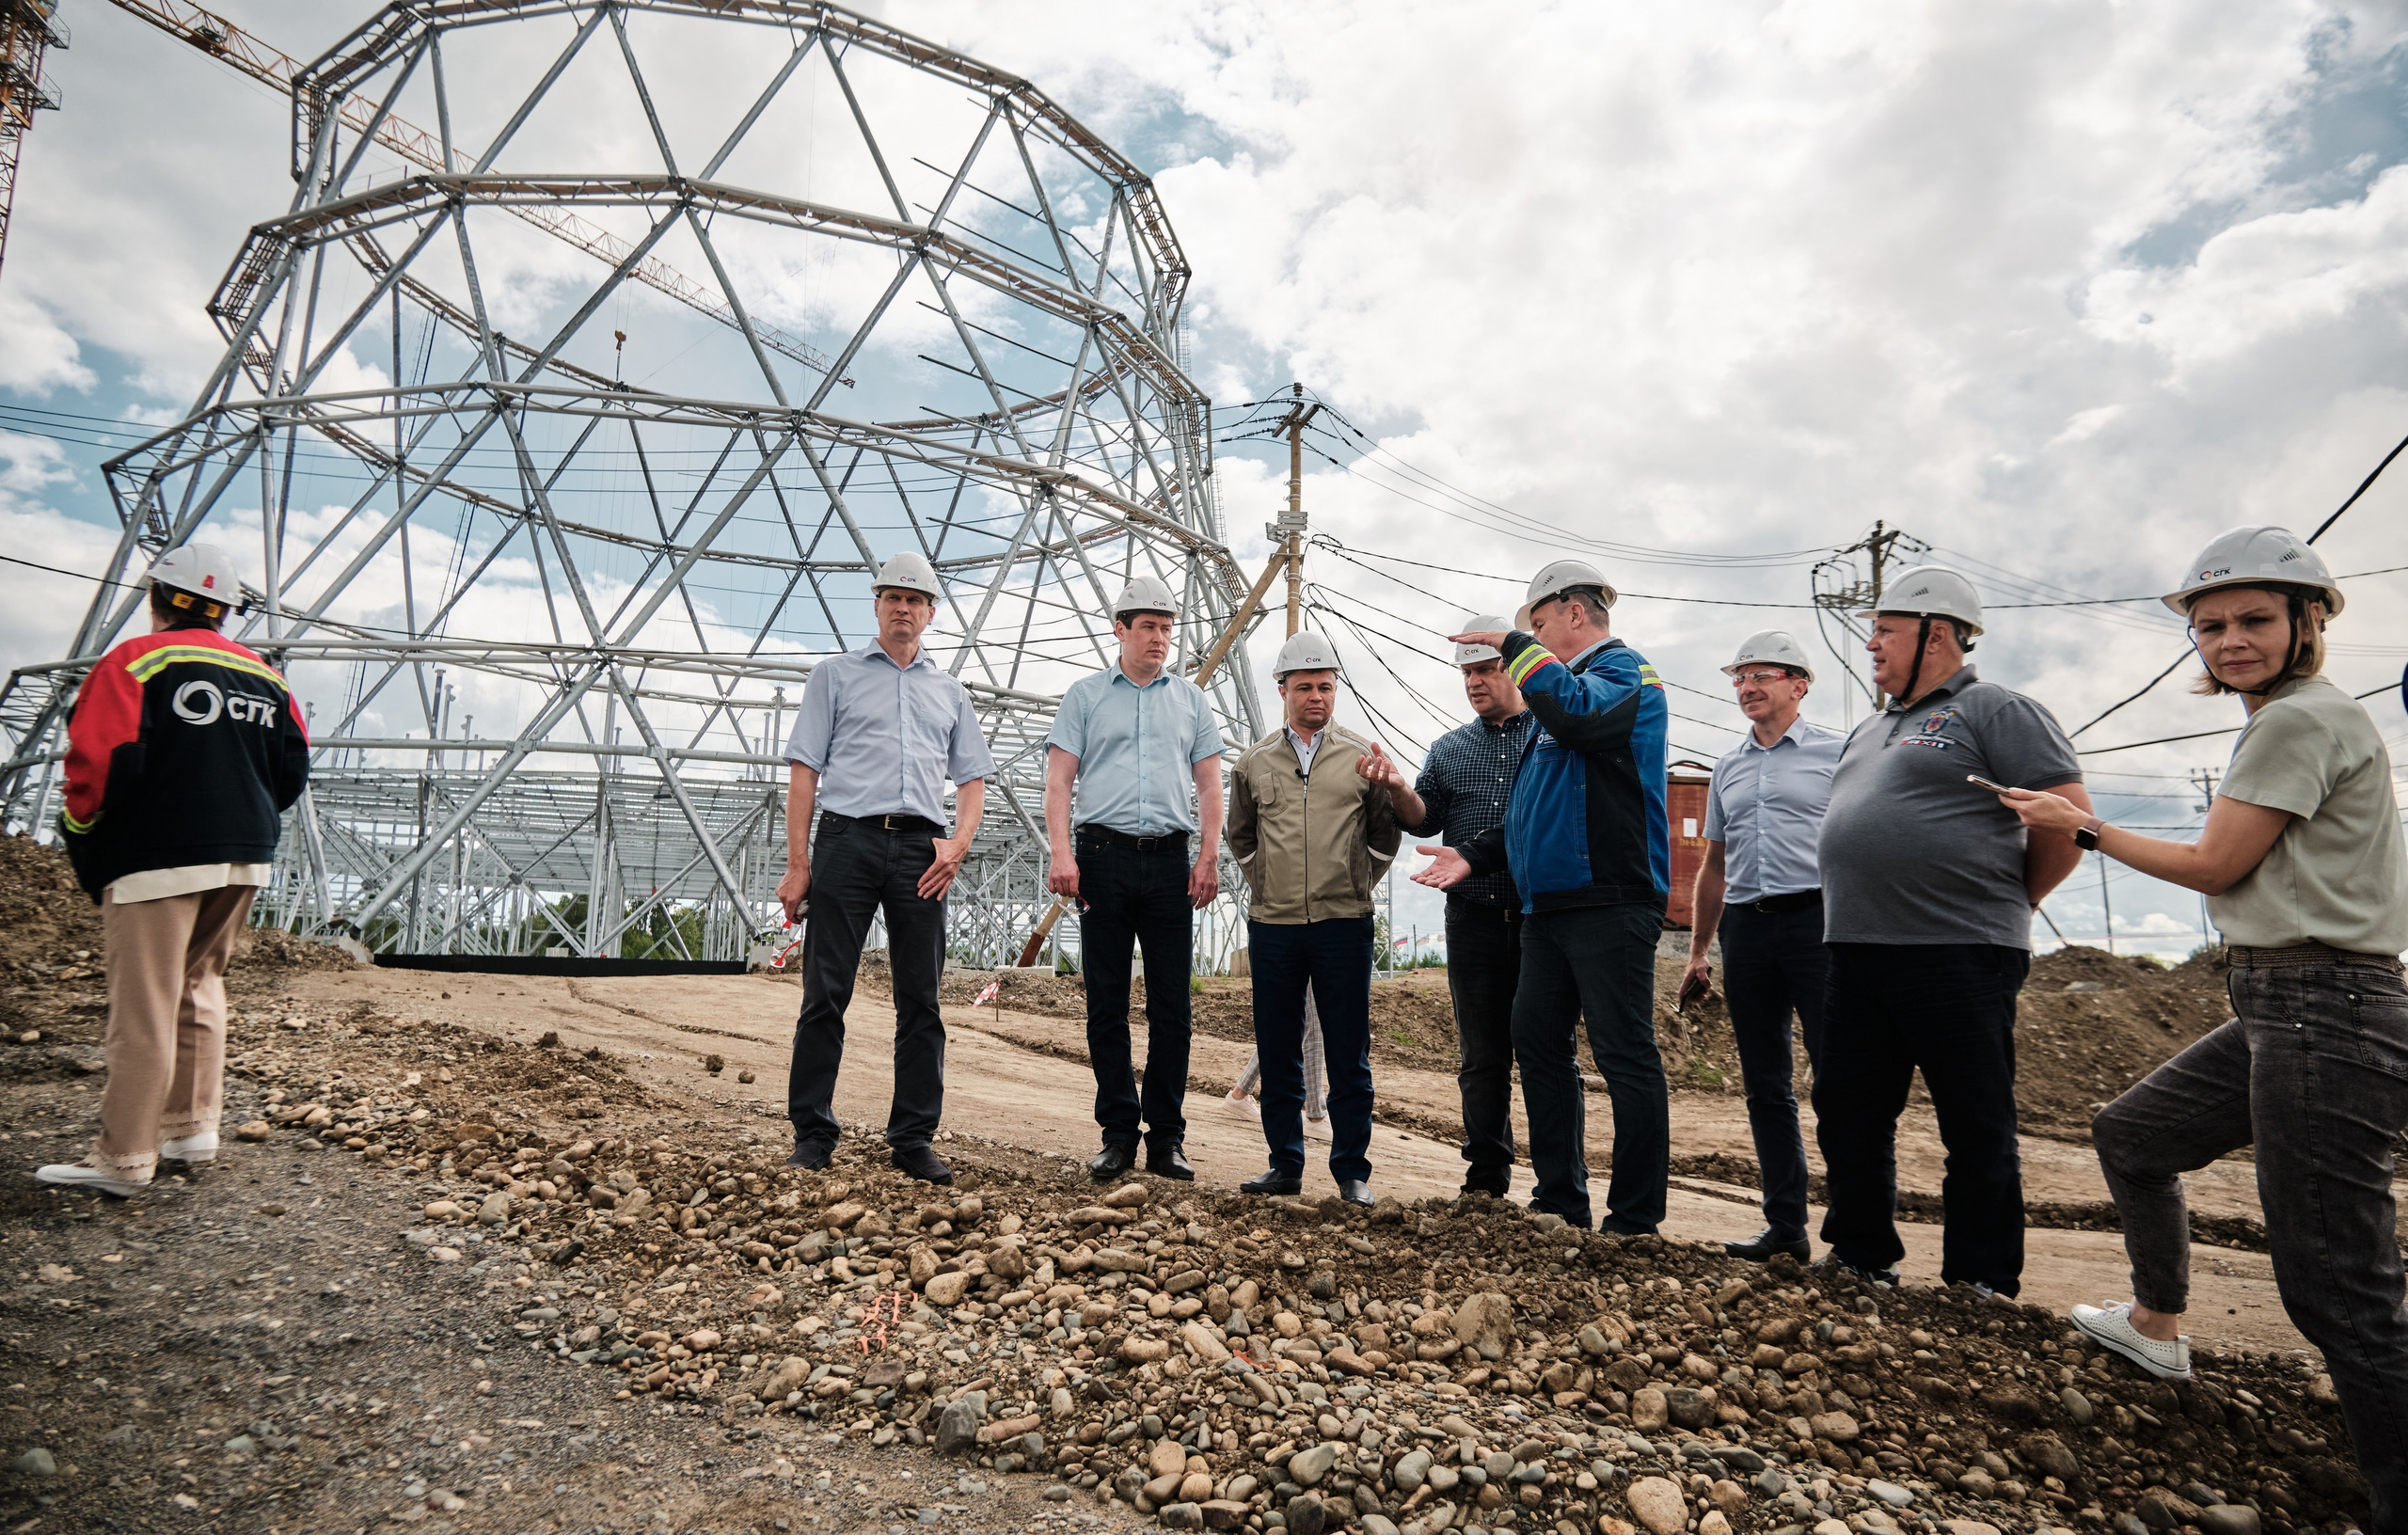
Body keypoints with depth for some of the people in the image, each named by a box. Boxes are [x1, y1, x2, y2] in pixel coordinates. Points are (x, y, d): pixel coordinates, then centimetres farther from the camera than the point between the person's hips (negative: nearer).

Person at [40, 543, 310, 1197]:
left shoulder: (136, 661, -7)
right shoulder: (266, 677, 11)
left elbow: (101, 767, -13)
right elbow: (292, 774, 10)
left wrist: (81, 848, 1)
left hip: (157, 860, -6)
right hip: (246, 859, 6)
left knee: (143, 1009, -1)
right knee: (199, 989, 19)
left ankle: (123, 1159, 5)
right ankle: (193, 1127, 23)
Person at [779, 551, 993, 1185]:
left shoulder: (949, 691, 22)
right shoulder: (836, 674, 13)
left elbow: (972, 779, 18)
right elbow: (804, 770, 6)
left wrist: (957, 844, -2)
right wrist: (798, 863, -4)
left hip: (920, 850, 2)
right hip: (847, 840, -2)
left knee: (921, 1001, 2)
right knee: (826, 993, -2)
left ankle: (914, 1138, 9)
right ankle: (812, 1134, 8)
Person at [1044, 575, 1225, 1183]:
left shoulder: (1191, 699, 15)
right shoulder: (1086, 694, 10)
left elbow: (1209, 784, 12)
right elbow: (1059, 780, 3)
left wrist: (1209, 856, -1)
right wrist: (1062, 852, -10)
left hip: (1170, 861, 1)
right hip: (1104, 857, -1)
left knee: (1171, 1007, 1)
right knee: (1106, 1004, 2)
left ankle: (1166, 1138, 9)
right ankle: (1118, 1134, 11)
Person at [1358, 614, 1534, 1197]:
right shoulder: (1449, 749, 16)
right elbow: (1425, 820, 6)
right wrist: (1399, 787, -12)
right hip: (1474, 920, 4)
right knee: (1481, 1058, 9)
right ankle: (1487, 1178, 19)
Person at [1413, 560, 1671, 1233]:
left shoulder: (1626, 673, -4)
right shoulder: (1564, 682, 23)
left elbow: (1578, 714, -30)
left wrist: (1517, 645, -17)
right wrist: (1474, 856, 14)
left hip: (1610, 905, -10)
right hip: (1546, 906, 10)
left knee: (1625, 1055, -5)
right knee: (1538, 1044, 12)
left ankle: (1637, 1219, 4)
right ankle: (1560, 1197, 23)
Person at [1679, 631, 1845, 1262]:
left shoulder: (1838, 751, 3)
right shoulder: (1727, 768, 19)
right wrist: (1698, 950, 18)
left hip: (1819, 920, -5)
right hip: (1747, 928, 5)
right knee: (1766, 1085, 8)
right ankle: (1785, 1225, 16)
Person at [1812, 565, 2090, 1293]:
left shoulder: (1996, 711, -5)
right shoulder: (1870, 731, 20)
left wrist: (2002, 903, -1)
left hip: (1958, 956, -8)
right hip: (1859, 953, 8)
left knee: (1976, 1126, 3)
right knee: (1847, 1111, 12)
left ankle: (1981, 1281, 15)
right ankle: (1860, 1254, 26)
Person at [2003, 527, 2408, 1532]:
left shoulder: (2304, 716, -11)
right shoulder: (2286, 722, 18)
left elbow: (2215, 866, -10)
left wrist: (2082, 829, 1)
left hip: (2325, 1016, -11)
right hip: (2277, 1008, 11)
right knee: (2129, 1135, 24)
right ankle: (2157, 1325, 41)